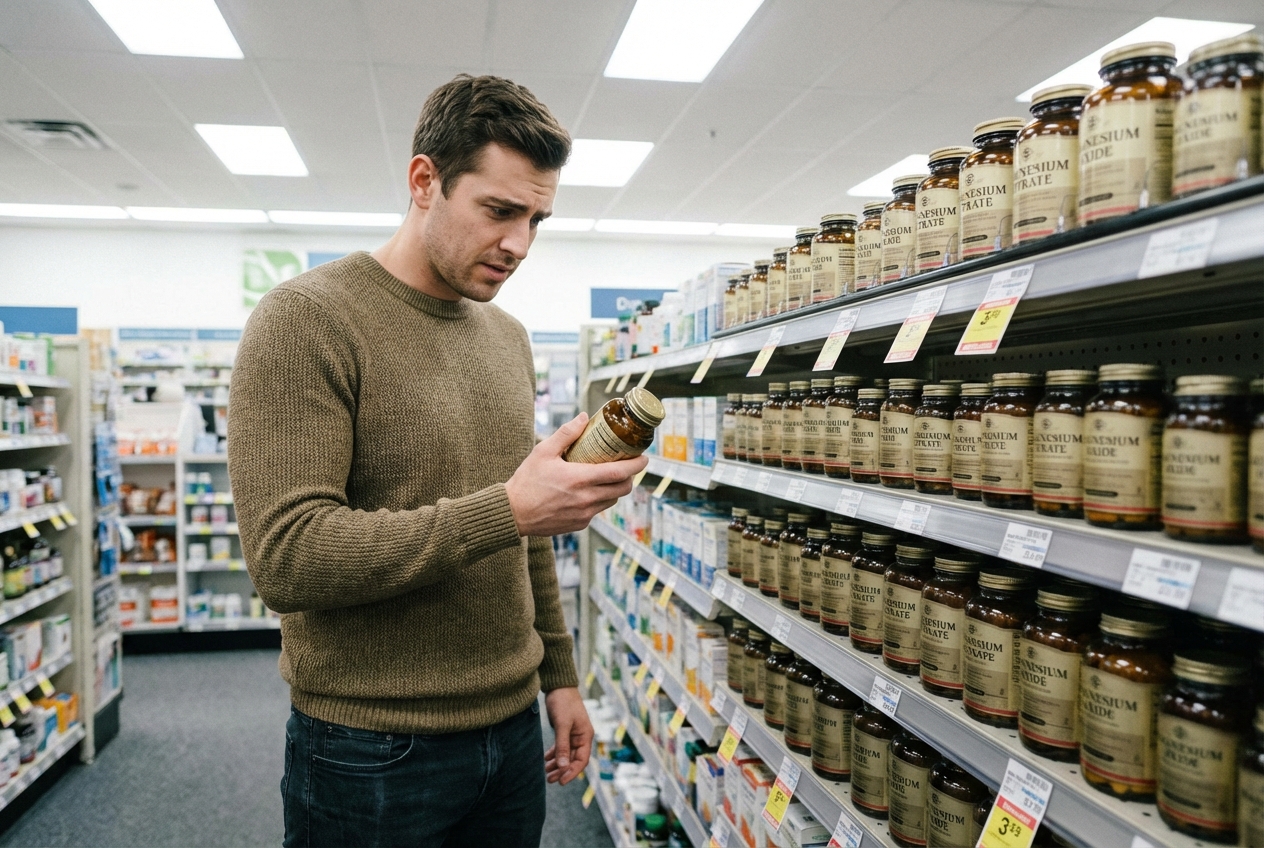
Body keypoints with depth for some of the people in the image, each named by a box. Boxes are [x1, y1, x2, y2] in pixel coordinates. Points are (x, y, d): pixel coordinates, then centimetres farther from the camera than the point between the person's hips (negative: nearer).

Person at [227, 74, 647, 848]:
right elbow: (287, 558, -22)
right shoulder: (306, 319, -14)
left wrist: (559, 674, 14)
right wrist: (506, 510, -27)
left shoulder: (508, 338, 7)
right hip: (372, 750, -6)